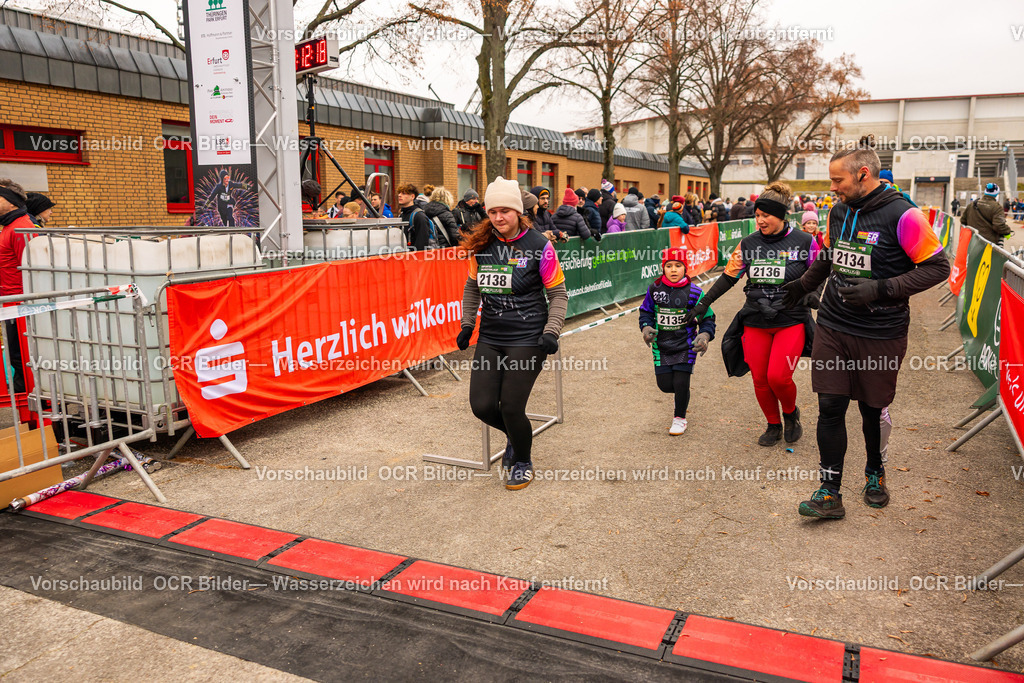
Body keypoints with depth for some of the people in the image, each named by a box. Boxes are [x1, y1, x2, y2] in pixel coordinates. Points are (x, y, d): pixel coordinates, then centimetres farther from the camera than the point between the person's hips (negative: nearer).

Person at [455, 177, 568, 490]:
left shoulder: (538, 246, -8)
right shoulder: (481, 244, 4)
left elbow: (558, 293, -3)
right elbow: (472, 287, 18)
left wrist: (551, 332, -12)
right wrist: (467, 324, 12)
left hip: (527, 339, -4)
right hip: (490, 338, 5)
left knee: (511, 407, -5)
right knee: (482, 405, -1)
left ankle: (523, 462, 25)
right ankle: (514, 438, 34)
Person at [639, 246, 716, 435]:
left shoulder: (693, 292, -9)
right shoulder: (655, 289, -3)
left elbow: (707, 318, -2)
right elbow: (646, 312, 10)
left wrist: (704, 336, -19)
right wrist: (646, 328, -8)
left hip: (686, 346, -2)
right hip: (661, 345, 2)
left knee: (681, 384, -7)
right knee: (665, 385, 0)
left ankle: (680, 418, 18)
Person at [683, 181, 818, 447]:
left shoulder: (804, 242, -3)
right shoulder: (748, 244, 6)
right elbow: (729, 276, 11)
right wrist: (703, 304, 9)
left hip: (791, 321, -3)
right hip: (755, 323, 3)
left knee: (778, 377, -15)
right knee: (760, 380, 3)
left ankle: (791, 414, 18)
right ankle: (773, 425, 27)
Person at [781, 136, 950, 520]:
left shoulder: (901, 215, -13)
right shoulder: (838, 212, 7)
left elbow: (938, 267, -12)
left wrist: (880, 290, -20)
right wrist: (802, 286, 28)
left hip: (881, 334, -4)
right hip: (833, 328, 4)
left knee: (873, 409, 11)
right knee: (830, 407, 0)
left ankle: (875, 474, 37)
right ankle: (829, 493, 7)